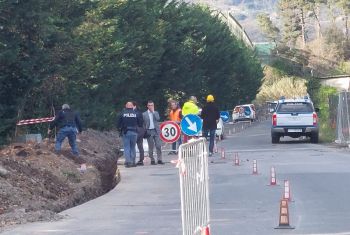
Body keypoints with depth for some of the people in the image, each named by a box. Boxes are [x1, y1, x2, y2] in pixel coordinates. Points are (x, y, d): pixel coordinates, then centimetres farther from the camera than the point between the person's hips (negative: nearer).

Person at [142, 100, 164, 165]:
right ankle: (152, 160, 8)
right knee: (151, 147, 1)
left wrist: (153, 112, -7)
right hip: (149, 132, -1)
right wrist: (145, 132, -2)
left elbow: (158, 119, -8)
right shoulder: (144, 114, 5)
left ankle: (159, 159, -1)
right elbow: (143, 124, 6)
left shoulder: (156, 113, 11)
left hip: (156, 131, 1)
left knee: (158, 146, -5)